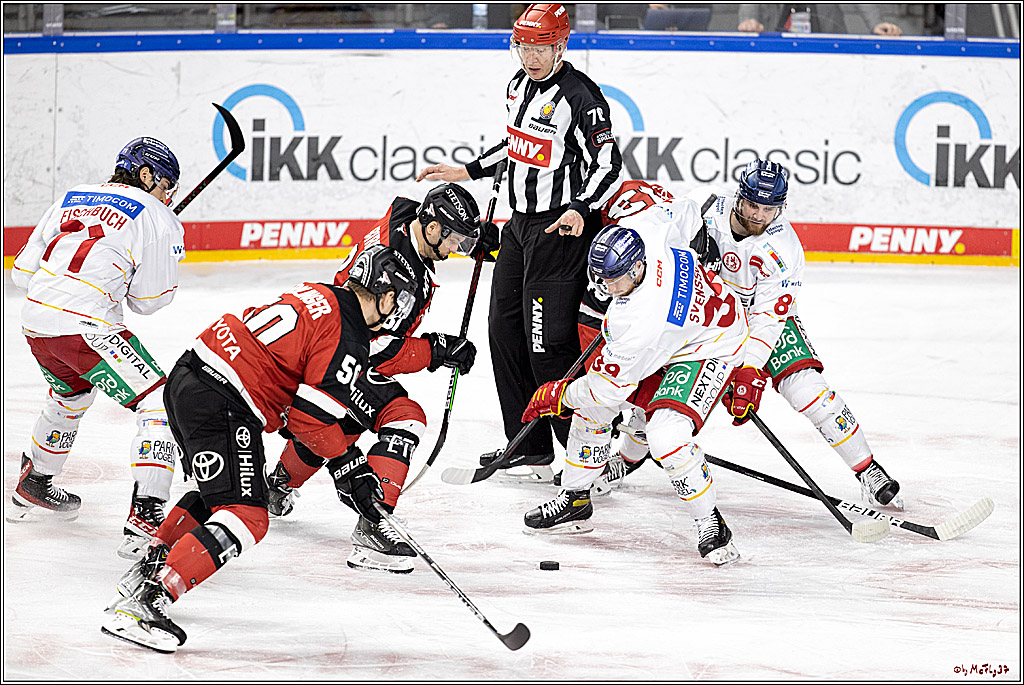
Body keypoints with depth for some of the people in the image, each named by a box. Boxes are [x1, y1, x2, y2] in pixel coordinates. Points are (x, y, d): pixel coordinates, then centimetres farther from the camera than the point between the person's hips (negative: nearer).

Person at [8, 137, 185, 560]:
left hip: (36, 325, 7)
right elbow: (148, 299, 3)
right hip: (86, 326, -7)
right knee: (161, 405, -5)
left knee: (71, 394, 36)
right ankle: (145, 521, -20)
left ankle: (32, 490, 50)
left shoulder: (72, 198, 20)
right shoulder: (157, 218, 3)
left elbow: (22, 272, 19)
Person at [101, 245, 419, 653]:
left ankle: (149, 568, 33)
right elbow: (312, 417, -11)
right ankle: (141, 603, -22)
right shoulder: (349, 340, -10)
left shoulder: (317, 295, 17)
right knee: (244, 518, -12)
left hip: (187, 375, 10)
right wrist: (347, 469, 1)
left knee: (219, 493, 30)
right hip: (223, 403, -10)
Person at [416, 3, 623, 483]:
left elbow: (608, 165, -21)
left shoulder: (579, 96, -18)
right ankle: (531, 451, 20)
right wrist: (468, 171, 24)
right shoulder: (521, 86, 10)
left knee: (549, 343, -12)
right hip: (521, 223, 10)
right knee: (505, 330, 12)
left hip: (561, 229, -10)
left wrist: (580, 210, -35)